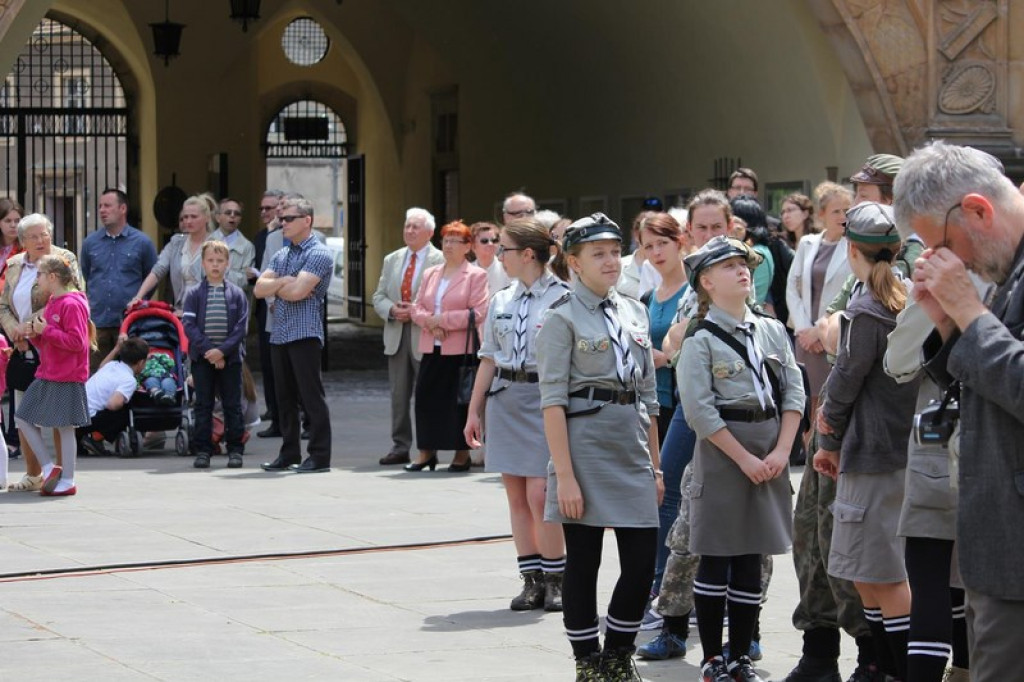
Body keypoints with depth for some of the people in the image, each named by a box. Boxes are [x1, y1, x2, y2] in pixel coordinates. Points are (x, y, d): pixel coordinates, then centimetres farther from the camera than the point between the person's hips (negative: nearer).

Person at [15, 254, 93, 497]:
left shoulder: (72, 305, -15)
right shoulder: (51, 304, 14)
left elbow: (77, 342, -22)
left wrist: (46, 330, -20)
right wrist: (35, 335, 2)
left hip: (67, 378, -10)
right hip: (46, 376, 10)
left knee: (64, 427, -3)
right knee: (23, 419, 8)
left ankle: (68, 481, 5)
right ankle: (49, 468, 14)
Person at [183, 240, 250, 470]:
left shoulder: (237, 294, 2)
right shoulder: (194, 294, 3)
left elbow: (241, 327, -3)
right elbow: (188, 325, -4)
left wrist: (223, 350, -14)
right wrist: (207, 349, -14)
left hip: (230, 358, 0)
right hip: (202, 358, 0)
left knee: (232, 405, 4)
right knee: (203, 405, 4)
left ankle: (235, 449, 10)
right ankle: (203, 450, 8)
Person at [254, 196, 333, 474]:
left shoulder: (318, 255, -7)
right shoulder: (281, 256, 18)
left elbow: (297, 291, -19)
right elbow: (259, 289, 8)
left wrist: (275, 286, -2)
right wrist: (284, 282, -6)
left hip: (305, 334, -8)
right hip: (279, 334, 8)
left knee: (311, 396, -5)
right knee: (284, 398, 11)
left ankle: (320, 456, -2)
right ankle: (289, 453, 19)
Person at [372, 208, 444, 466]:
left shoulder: (441, 261, -5)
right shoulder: (392, 260, 15)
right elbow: (379, 296, 15)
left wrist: (417, 312, -18)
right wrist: (392, 310, -6)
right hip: (397, 337, 6)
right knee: (398, 395, 8)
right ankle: (400, 446, 13)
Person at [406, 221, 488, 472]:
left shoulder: (476, 276, -2)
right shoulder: (430, 274, 17)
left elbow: (478, 314, -11)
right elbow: (418, 308, 14)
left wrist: (442, 320, -13)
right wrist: (429, 322, -9)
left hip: (461, 350, -5)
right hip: (431, 348, 5)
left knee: (460, 401, -1)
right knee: (426, 397, 2)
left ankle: (462, 454, 8)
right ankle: (426, 452, 11)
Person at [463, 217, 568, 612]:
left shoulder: (561, 300, -7)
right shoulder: (501, 302, 11)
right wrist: (474, 410, 15)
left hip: (544, 398, -6)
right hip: (504, 398, 6)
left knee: (539, 494, -9)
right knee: (515, 494, 6)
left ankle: (554, 579, 5)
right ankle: (532, 579, 13)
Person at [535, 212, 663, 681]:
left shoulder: (634, 313, 13)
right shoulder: (562, 318, -6)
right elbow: (553, 400, -10)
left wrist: (655, 465, 14)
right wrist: (565, 475, -16)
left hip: (632, 448, 6)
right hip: (586, 444, -6)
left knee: (642, 562, 3)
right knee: (583, 562, 1)